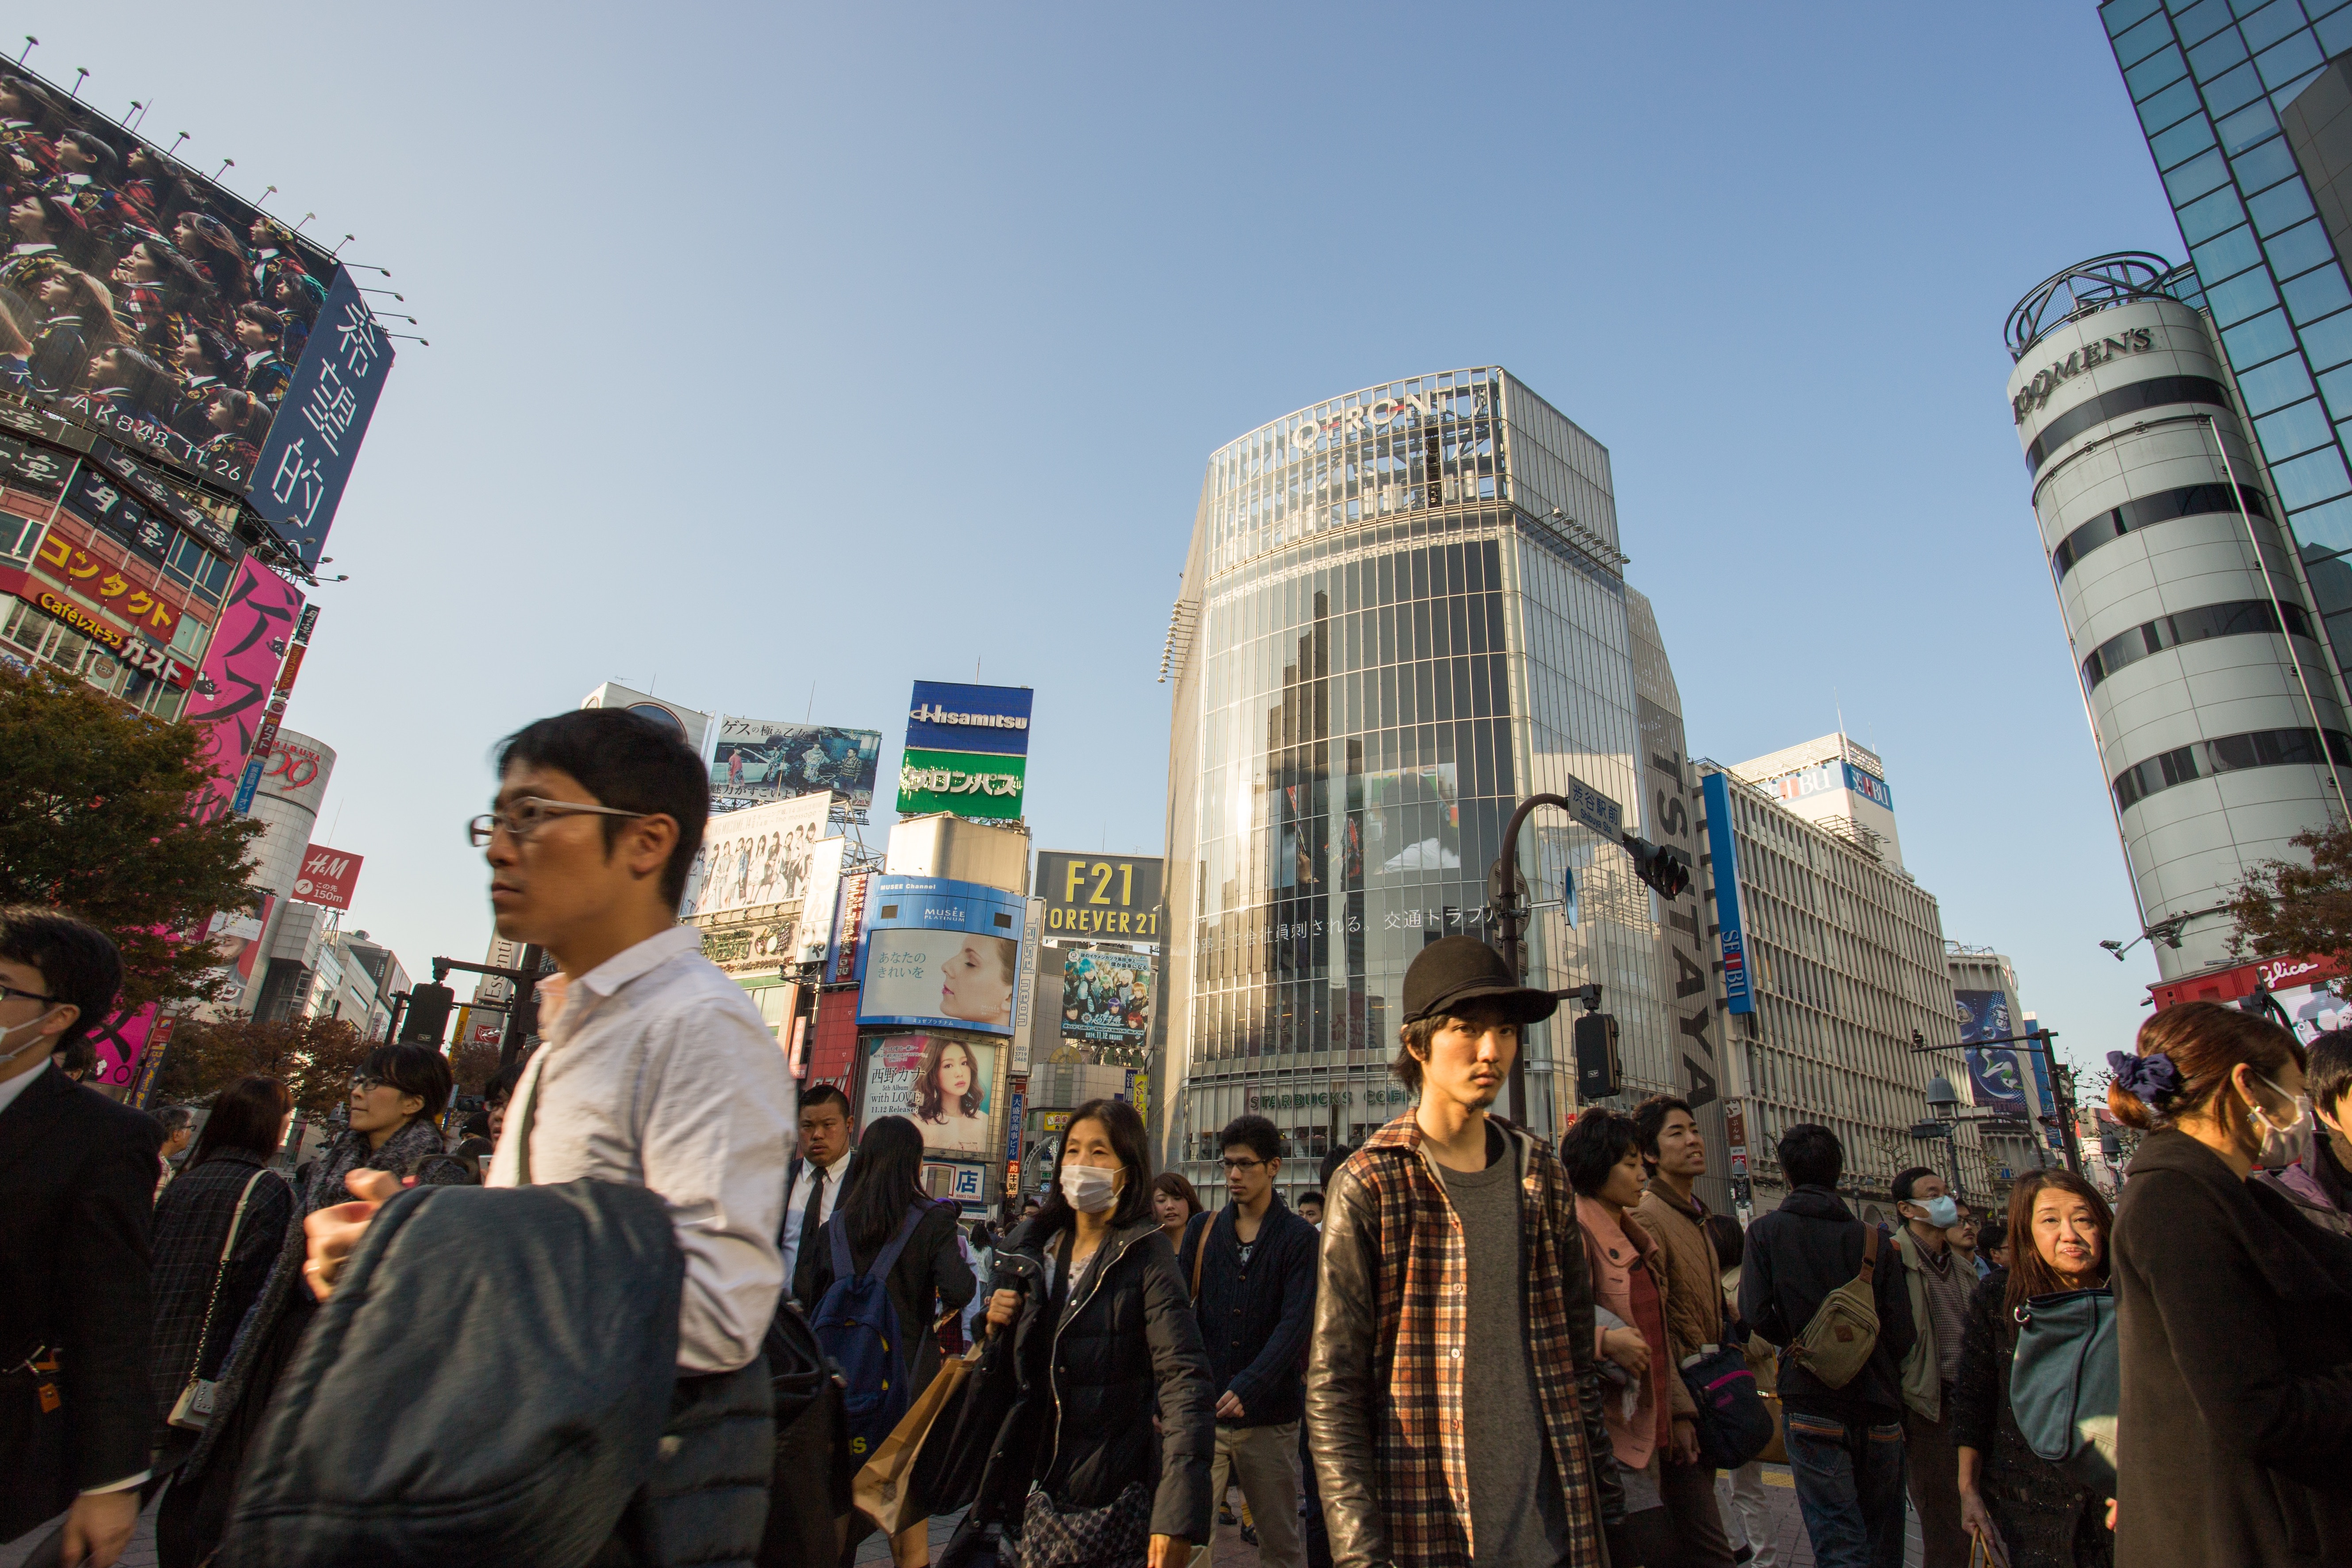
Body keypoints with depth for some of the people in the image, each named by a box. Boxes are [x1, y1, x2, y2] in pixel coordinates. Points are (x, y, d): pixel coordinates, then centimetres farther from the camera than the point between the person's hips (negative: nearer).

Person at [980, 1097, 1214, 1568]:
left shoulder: (1145, 1254, -12)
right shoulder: (1030, 1246, 5)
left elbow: (1185, 1381, -21)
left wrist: (1177, 1516, -31)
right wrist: (995, 1327, -6)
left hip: (1111, 1500, -5)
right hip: (1027, 1493, 5)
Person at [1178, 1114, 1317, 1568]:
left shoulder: (1298, 1237, -3)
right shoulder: (1203, 1230, 6)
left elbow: (1296, 1323, -12)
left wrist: (1248, 1387, -24)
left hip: (1269, 1416, -2)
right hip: (1203, 1411, 2)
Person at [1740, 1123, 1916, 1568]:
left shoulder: (1766, 1230, -5)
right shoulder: (1875, 1240, -1)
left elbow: (1756, 1313, -14)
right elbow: (1902, 1334, -1)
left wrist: (1801, 1344, 6)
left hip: (1811, 1406, -3)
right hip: (1879, 1408, 3)